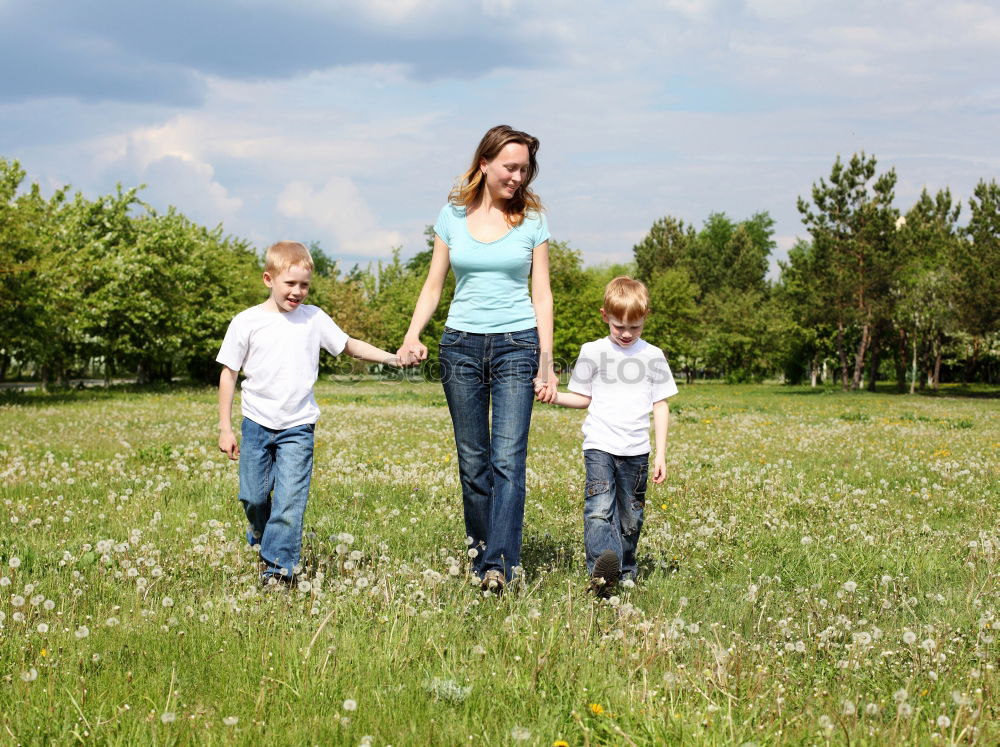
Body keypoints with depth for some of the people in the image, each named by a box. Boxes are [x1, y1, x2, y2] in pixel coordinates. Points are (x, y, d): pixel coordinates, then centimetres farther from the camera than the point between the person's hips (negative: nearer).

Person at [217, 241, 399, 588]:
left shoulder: (314, 319, 1)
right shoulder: (247, 322, -3)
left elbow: (349, 345, 12)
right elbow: (228, 374, 1)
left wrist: (392, 357, -1)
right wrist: (225, 427, -1)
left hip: (297, 428, 0)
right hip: (257, 423, 0)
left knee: (289, 500, -9)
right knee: (253, 496, 7)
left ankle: (279, 568, -5)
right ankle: (260, 543, 35)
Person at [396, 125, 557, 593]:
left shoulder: (531, 221, 3)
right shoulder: (453, 215, 6)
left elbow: (541, 294, 5)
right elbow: (434, 284, 9)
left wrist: (546, 362, 0)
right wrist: (412, 336, -6)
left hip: (516, 344, -2)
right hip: (461, 344, 2)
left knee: (508, 458, -13)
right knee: (472, 461, 7)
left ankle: (500, 563, -20)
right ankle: (479, 555, 17)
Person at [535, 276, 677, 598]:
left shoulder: (652, 356, 6)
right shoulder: (593, 352, 5)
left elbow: (660, 405, 9)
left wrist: (661, 453, 5)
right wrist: (552, 396, -4)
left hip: (636, 450, 2)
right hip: (600, 447, -2)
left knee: (630, 517, 6)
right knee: (599, 508, -19)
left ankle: (625, 573, 23)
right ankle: (600, 574, -35)